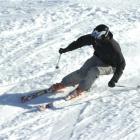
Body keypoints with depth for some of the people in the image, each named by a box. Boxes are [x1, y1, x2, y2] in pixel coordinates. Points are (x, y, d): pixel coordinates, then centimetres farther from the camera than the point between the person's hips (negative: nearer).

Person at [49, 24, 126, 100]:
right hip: (97, 59, 5)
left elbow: (121, 64, -28)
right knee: (82, 72, -15)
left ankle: (79, 90, -23)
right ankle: (62, 84, -5)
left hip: (109, 66, -5)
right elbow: (81, 41, -4)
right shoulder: (94, 38, -20)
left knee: (94, 71, -32)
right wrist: (66, 49, 0)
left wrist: (114, 79, -36)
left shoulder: (113, 47, -35)